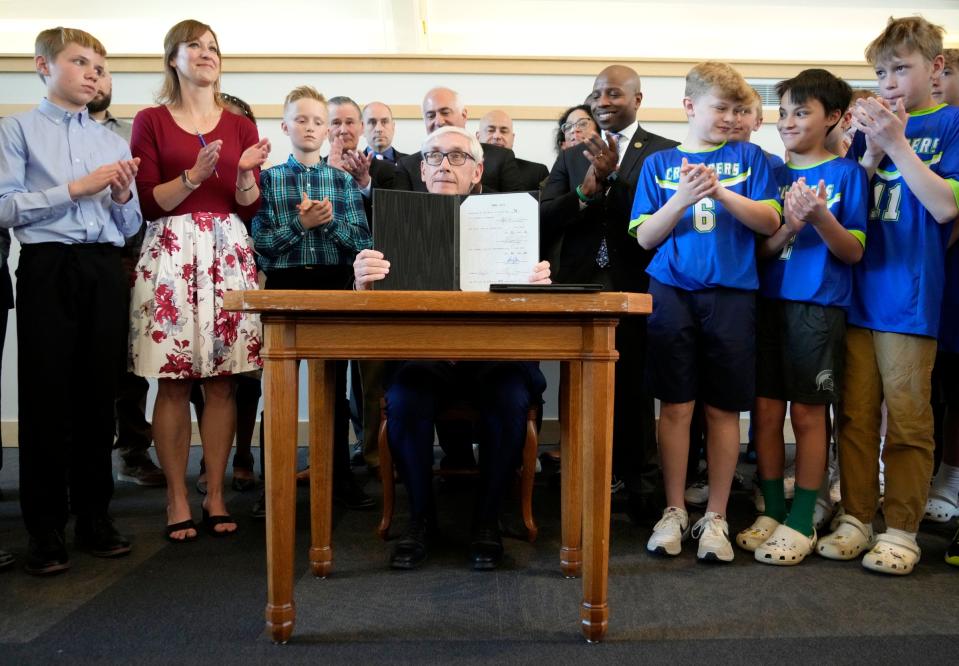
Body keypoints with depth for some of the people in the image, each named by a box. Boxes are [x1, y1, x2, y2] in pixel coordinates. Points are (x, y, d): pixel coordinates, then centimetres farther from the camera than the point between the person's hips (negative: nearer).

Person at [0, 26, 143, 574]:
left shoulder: (115, 142, 17)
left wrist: (122, 196, -3)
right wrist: (76, 188, -10)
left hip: (105, 271, 4)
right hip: (48, 267, -3)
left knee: (99, 396, 6)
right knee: (47, 397, -1)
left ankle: (95, 517, 16)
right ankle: (46, 531, 8)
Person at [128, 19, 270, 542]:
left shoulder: (240, 127, 14)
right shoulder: (151, 121, 7)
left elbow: (250, 208, 10)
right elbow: (147, 202, -1)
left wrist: (246, 173, -10)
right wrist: (195, 175, -15)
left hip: (228, 253, 2)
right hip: (169, 253, -2)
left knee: (222, 379, 1)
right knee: (174, 382, -3)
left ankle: (215, 495, 10)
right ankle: (177, 500, 7)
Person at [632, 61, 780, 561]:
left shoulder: (748, 157, 9)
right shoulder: (659, 163, 10)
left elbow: (770, 222, -1)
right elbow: (645, 237, 3)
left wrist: (721, 192, -15)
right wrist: (683, 198, -13)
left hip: (732, 295, 0)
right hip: (672, 294, 0)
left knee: (723, 409, 3)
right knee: (675, 405, 1)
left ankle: (715, 517, 15)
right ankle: (674, 511, 15)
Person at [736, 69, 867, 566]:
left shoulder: (846, 172, 1)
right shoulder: (772, 172, 10)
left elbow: (854, 251, -3)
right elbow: (759, 251, 6)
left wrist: (820, 218, -21)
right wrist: (787, 229, -15)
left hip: (819, 306, -3)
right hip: (769, 301, 4)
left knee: (808, 414, 1)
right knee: (766, 410, 5)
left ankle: (801, 522, 12)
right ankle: (772, 511, 19)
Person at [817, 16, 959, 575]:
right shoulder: (871, 127, 13)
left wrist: (896, 143, -13)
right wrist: (872, 152, -5)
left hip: (911, 294, -4)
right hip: (857, 292, 4)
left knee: (907, 419, 3)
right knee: (856, 414, 8)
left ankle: (902, 530, 14)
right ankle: (857, 518, 19)